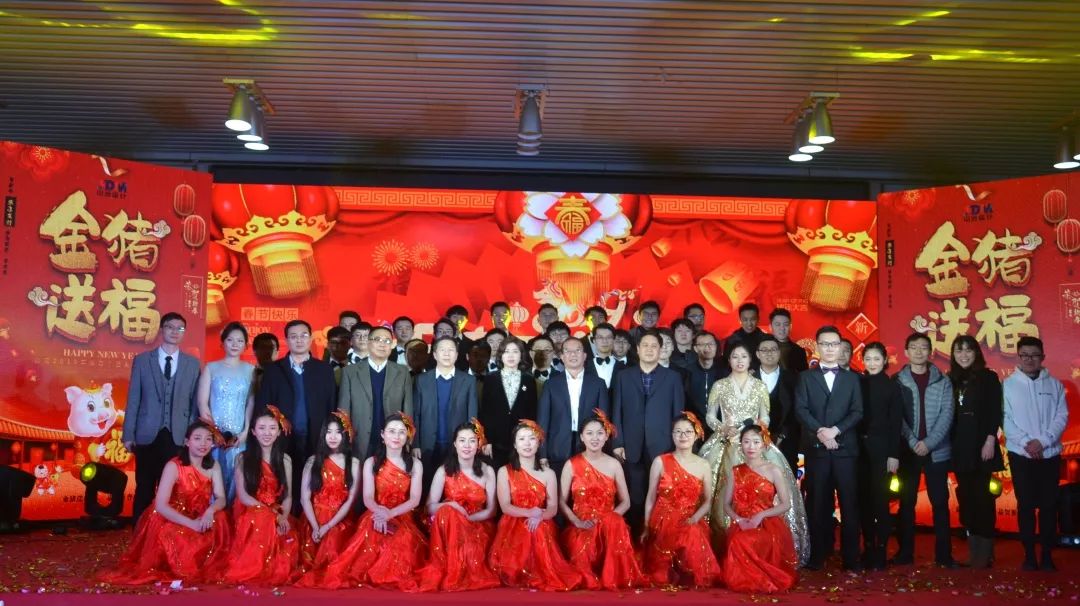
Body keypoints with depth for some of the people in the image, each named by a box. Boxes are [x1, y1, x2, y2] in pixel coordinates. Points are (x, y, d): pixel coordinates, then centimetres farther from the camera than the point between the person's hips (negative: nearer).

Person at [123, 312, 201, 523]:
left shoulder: (193, 363, 7)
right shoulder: (141, 360, 6)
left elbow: (195, 402, 5)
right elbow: (133, 400, 4)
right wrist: (128, 434, 0)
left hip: (178, 437, 0)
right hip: (148, 435, 0)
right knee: (145, 488, 7)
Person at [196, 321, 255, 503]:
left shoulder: (250, 370, 6)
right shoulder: (211, 368, 6)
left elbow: (252, 404, 4)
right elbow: (202, 402, 0)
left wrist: (246, 432, -9)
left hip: (239, 436, 0)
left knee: (235, 478, 1)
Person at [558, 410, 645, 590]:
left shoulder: (614, 464, 7)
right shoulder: (572, 465, 3)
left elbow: (625, 502, 8)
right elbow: (562, 502, 2)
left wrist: (608, 518, -12)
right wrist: (578, 522, -16)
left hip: (609, 526, 2)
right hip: (580, 527, -2)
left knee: (615, 525, -36)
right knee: (583, 551, -38)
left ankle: (612, 580, -24)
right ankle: (589, 580, -10)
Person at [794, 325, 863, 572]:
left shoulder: (851, 378, 14)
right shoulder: (806, 377, 10)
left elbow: (858, 412, 3)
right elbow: (800, 409, -1)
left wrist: (835, 430, -12)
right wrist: (819, 430, -16)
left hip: (845, 448, 1)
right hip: (816, 448, -1)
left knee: (849, 503, 0)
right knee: (818, 504, 2)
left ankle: (851, 557, 5)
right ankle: (816, 556, 7)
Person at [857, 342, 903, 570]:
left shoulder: (892, 386, 1)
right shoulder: (857, 383, 7)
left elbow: (896, 423, -2)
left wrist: (894, 454, -9)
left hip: (882, 449, -2)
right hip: (860, 448, 3)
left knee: (880, 499, -2)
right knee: (864, 499, 6)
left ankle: (880, 551, 5)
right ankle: (868, 548, 16)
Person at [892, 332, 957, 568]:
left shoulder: (943, 382, 4)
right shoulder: (897, 381, 2)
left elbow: (946, 416, -4)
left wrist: (929, 443, -14)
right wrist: (913, 443, -14)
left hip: (937, 451, 0)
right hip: (907, 450, 0)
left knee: (940, 503, 3)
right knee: (907, 502, 5)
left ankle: (944, 554, 10)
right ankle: (905, 552, 11)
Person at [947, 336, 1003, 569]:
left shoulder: (988, 377, 1)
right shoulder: (951, 380, 11)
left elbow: (995, 412, -5)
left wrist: (990, 440, -14)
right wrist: (948, 442, 5)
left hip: (981, 445, -4)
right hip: (959, 447, 4)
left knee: (981, 496, -5)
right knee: (966, 496, 5)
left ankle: (985, 552, 1)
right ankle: (973, 550, 11)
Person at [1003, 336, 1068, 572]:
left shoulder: (1055, 385, 6)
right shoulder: (1008, 385, 1)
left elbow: (1062, 416, 0)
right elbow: (1005, 419, -3)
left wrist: (1042, 441, -12)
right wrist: (1026, 442, -14)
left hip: (1050, 454, 1)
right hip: (1021, 454, -1)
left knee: (1049, 504, 3)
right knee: (1026, 505, 2)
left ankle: (1047, 554, 12)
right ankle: (1029, 554, 8)